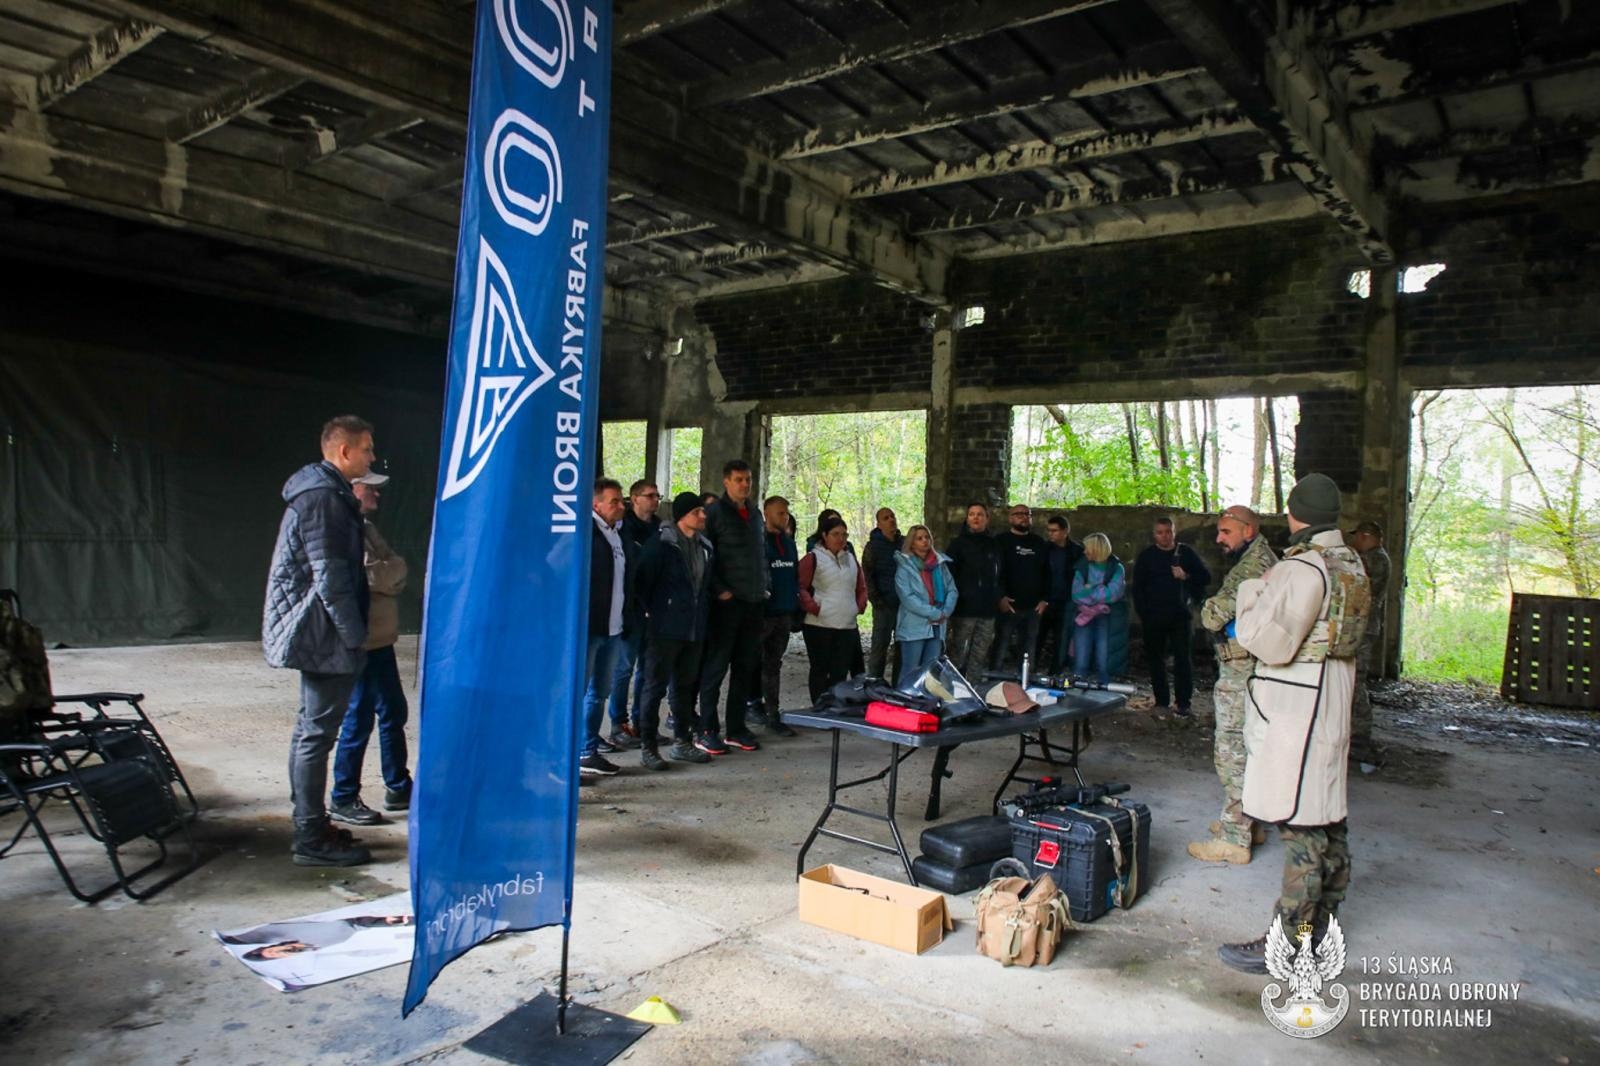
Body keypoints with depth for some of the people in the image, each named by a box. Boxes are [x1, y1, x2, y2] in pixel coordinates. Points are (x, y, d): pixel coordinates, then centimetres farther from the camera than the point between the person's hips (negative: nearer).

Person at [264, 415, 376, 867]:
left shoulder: (322, 491, 16)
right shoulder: (323, 496, -17)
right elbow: (329, 575, -21)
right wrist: (353, 634, -17)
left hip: (313, 631, 11)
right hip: (323, 632, -11)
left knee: (311, 728, 16)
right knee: (317, 732, -5)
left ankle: (308, 826, 26)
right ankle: (312, 839, 3)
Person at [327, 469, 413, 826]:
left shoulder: (366, 526, 17)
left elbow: (395, 569, 12)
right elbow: (368, 575, -23)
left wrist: (388, 571, -7)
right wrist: (394, 569, -7)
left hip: (380, 638, 10)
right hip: (362, 640, -10)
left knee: (393, 712, 15)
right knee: (359, 718, -2)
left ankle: (398, 788, 25)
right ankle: (342, 799, 11)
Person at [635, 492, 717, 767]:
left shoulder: (703, 545, 13)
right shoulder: (661, 543, -9)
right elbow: (644, 580, -10)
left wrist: (704, 618, 13)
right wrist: (651, 613, -6)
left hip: (695, 629, 7)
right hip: (665, 628, -7)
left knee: (686, 685, 14)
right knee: (656, 685, -3)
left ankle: (682, 742, 24)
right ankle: (647, 746, 3)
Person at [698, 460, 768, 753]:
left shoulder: (755, 514, 16)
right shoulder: (715, 513, -5)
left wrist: (763, 586, 12)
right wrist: (719, 591, -14)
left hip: (754, 602, 7)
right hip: (727, 602, -6)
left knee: (746, 667, 10)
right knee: (716, 666, -2)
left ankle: (736, 729, 18)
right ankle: (708, 730, 6)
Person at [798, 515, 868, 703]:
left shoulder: (851, 559, 16)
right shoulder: (813, 558, -3)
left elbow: (861, 587, 24)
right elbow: (800, 587, -7)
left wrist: (860, 606, 10)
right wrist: (814, 608, -13)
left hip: (847, 625, 5)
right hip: (819, 625, -5)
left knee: (841, 672, 7)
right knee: (820, 671, 1)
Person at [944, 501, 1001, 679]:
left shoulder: (994, 545, 15)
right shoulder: (958, 544, 1)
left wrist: (997, 599, 14)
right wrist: (953, 601, -11)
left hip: (987, 611, 5)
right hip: (965, 610, -5)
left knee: (979, 657, 8)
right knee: (958, 654, -4)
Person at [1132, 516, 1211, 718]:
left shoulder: (1185, 553, 7)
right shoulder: (1146, 556, 6)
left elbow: (1206, 577, 7)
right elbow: (1138, 587, 7)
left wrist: (1186, 576, -12)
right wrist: (1142, 613, -1)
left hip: (1180, 615, -1)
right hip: (1153, 616, 1)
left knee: (1183, 658, -5)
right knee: (1156, 658, 5)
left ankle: (1183, 703, -1)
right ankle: (1161, 701, 14)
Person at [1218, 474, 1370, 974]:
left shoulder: (1302, 568, -18)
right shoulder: (1351, 563, 12)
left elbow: (1272, 643, -22)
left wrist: (1251, 595, -7)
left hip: (1297, 702, -10)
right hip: (1333, 691, 10)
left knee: (1301, 823, -6)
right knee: (1326, 811, 17)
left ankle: (1287, 940, 0)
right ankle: (1321, 919, 30)